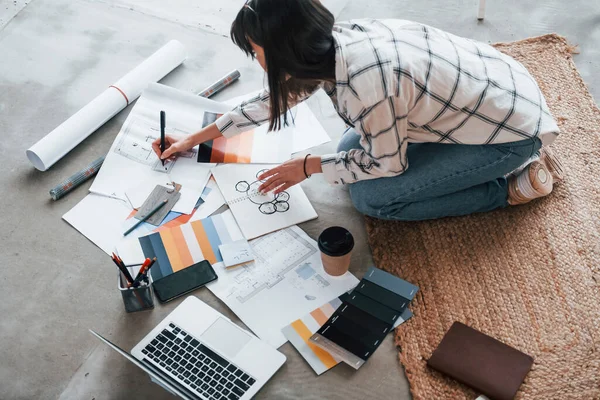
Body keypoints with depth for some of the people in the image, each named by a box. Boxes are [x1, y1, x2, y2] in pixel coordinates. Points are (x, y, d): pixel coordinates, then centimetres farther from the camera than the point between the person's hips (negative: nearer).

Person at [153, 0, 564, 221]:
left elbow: (386, 164, -17)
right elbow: (275, 97, 8)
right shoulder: (333, 41, -9)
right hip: (481, 88, 8)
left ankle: (513, 185, 1)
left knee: (372, 197, -10)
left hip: (510, 125, -8)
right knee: (350, 151, 10)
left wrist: (309, 166, -4)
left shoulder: (367, 83, -35)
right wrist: (197, 137, 15)